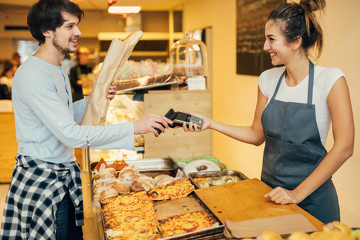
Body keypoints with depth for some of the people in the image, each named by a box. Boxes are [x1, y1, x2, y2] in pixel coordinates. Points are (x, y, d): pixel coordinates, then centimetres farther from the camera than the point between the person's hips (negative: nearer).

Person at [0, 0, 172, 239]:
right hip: (42, 179, -9)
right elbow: (71, 134, -29)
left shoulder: (58, 70, 12)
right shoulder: (32, 75, -21)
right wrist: (134, 127, -30)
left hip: (66, 173, 9)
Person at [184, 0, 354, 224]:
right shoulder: (268, 79, 0)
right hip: (270, 189, 5)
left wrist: (298, 193, -19)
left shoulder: (330, 79, -15)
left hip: (313, 198, -4)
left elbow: (344, 148, -18)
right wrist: (211, 124, -3)